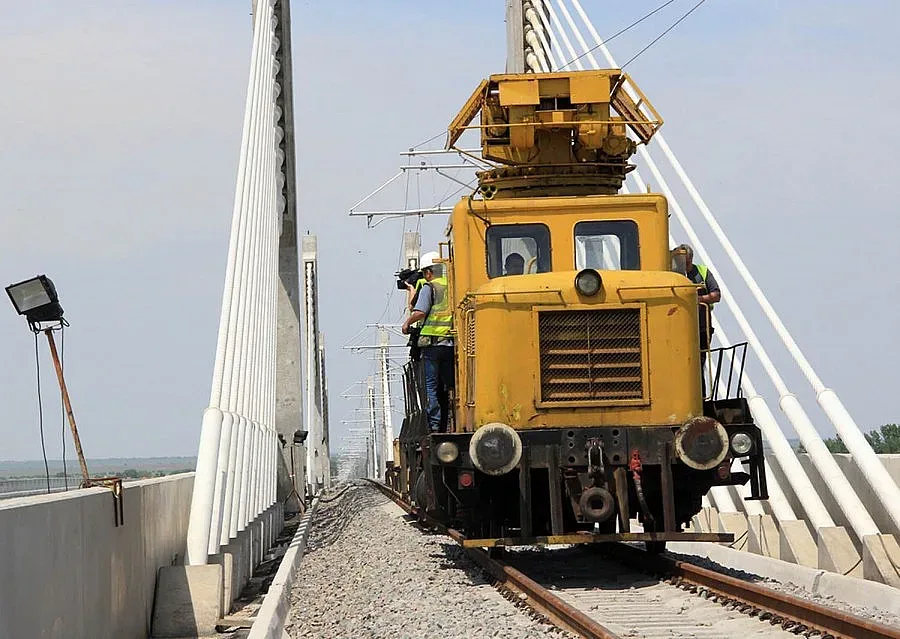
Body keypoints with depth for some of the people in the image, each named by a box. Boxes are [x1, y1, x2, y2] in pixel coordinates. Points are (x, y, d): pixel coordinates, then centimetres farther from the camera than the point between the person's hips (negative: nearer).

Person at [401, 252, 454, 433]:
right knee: (447, 386, 10)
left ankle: (435, 426, -7)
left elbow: (420, 312, -17)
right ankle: (445, 426, 9)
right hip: (451, 343, 5)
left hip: (432, 342, -5)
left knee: (431, 386, -2)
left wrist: (407, 323, 0)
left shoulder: (428, 288, -6)